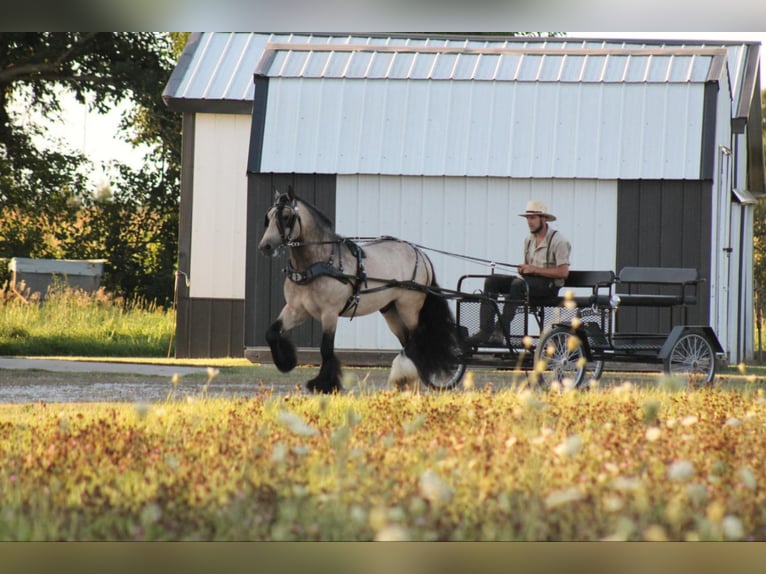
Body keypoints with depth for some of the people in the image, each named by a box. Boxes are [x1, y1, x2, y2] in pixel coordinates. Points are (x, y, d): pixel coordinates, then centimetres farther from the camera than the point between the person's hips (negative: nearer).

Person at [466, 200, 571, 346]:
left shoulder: (558, 240, -8)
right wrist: (524, 268, 0)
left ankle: (500, 333, -38)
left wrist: (534, 269, -16)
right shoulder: (529, 239, 17)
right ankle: (485, 331, -21)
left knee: (518, 284, -37)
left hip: (549, 286, -8)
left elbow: (563, 272, -16)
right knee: (492, 281, -9)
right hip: (529, 280, 8)